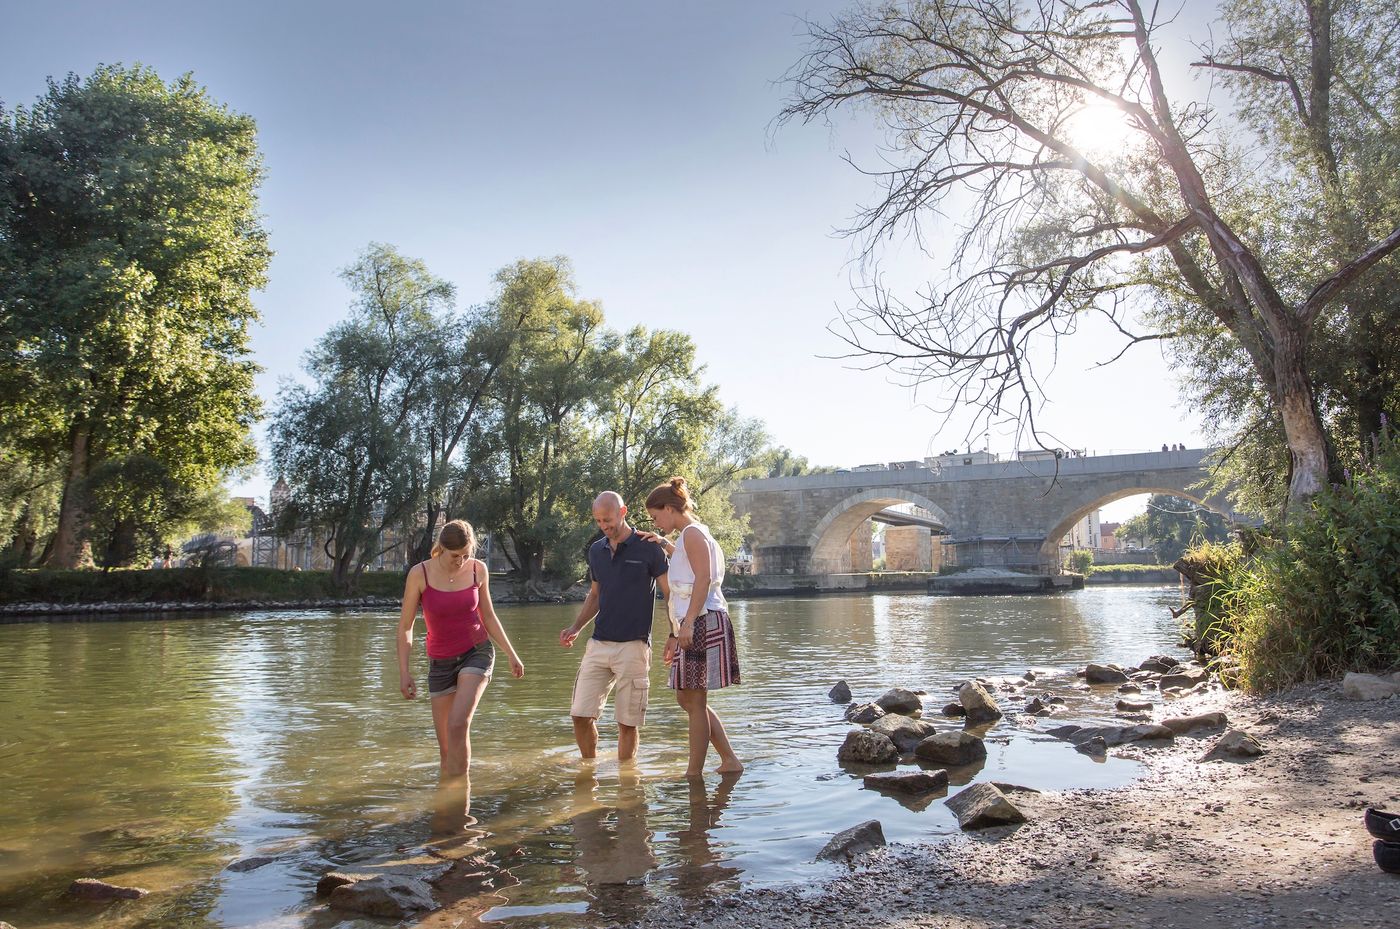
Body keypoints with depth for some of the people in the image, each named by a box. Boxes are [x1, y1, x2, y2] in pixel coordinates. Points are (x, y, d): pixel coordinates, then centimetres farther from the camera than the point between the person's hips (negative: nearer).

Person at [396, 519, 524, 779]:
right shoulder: (420, 573, -12)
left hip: (477, 652, 0)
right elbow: (405, 626, -5)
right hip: (441, 662, 1)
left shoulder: (478, 569, -5)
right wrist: (404, 672, -10)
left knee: (458, 725, -22)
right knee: (446, 746, 4)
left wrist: (511, 655, 9)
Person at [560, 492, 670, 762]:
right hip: (598, 644, 5)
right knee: (581, 715, 2)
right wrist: (576, 628, 8)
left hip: (634, 646, -5)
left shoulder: (648, 548, -5)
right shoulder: (596, 550, 11)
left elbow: (670, 594, -4)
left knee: (628, 722, 0)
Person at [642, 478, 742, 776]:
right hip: (692, 625, 10)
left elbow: (704, 578, -19)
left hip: (703, 622, -10)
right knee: (688, 698, 13)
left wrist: (688, 623, -24)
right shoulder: (687, 537, 21)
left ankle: (694, 773, 3)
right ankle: (729, 760, 16)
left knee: (694, 701, -4)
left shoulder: (692, 533, -9)